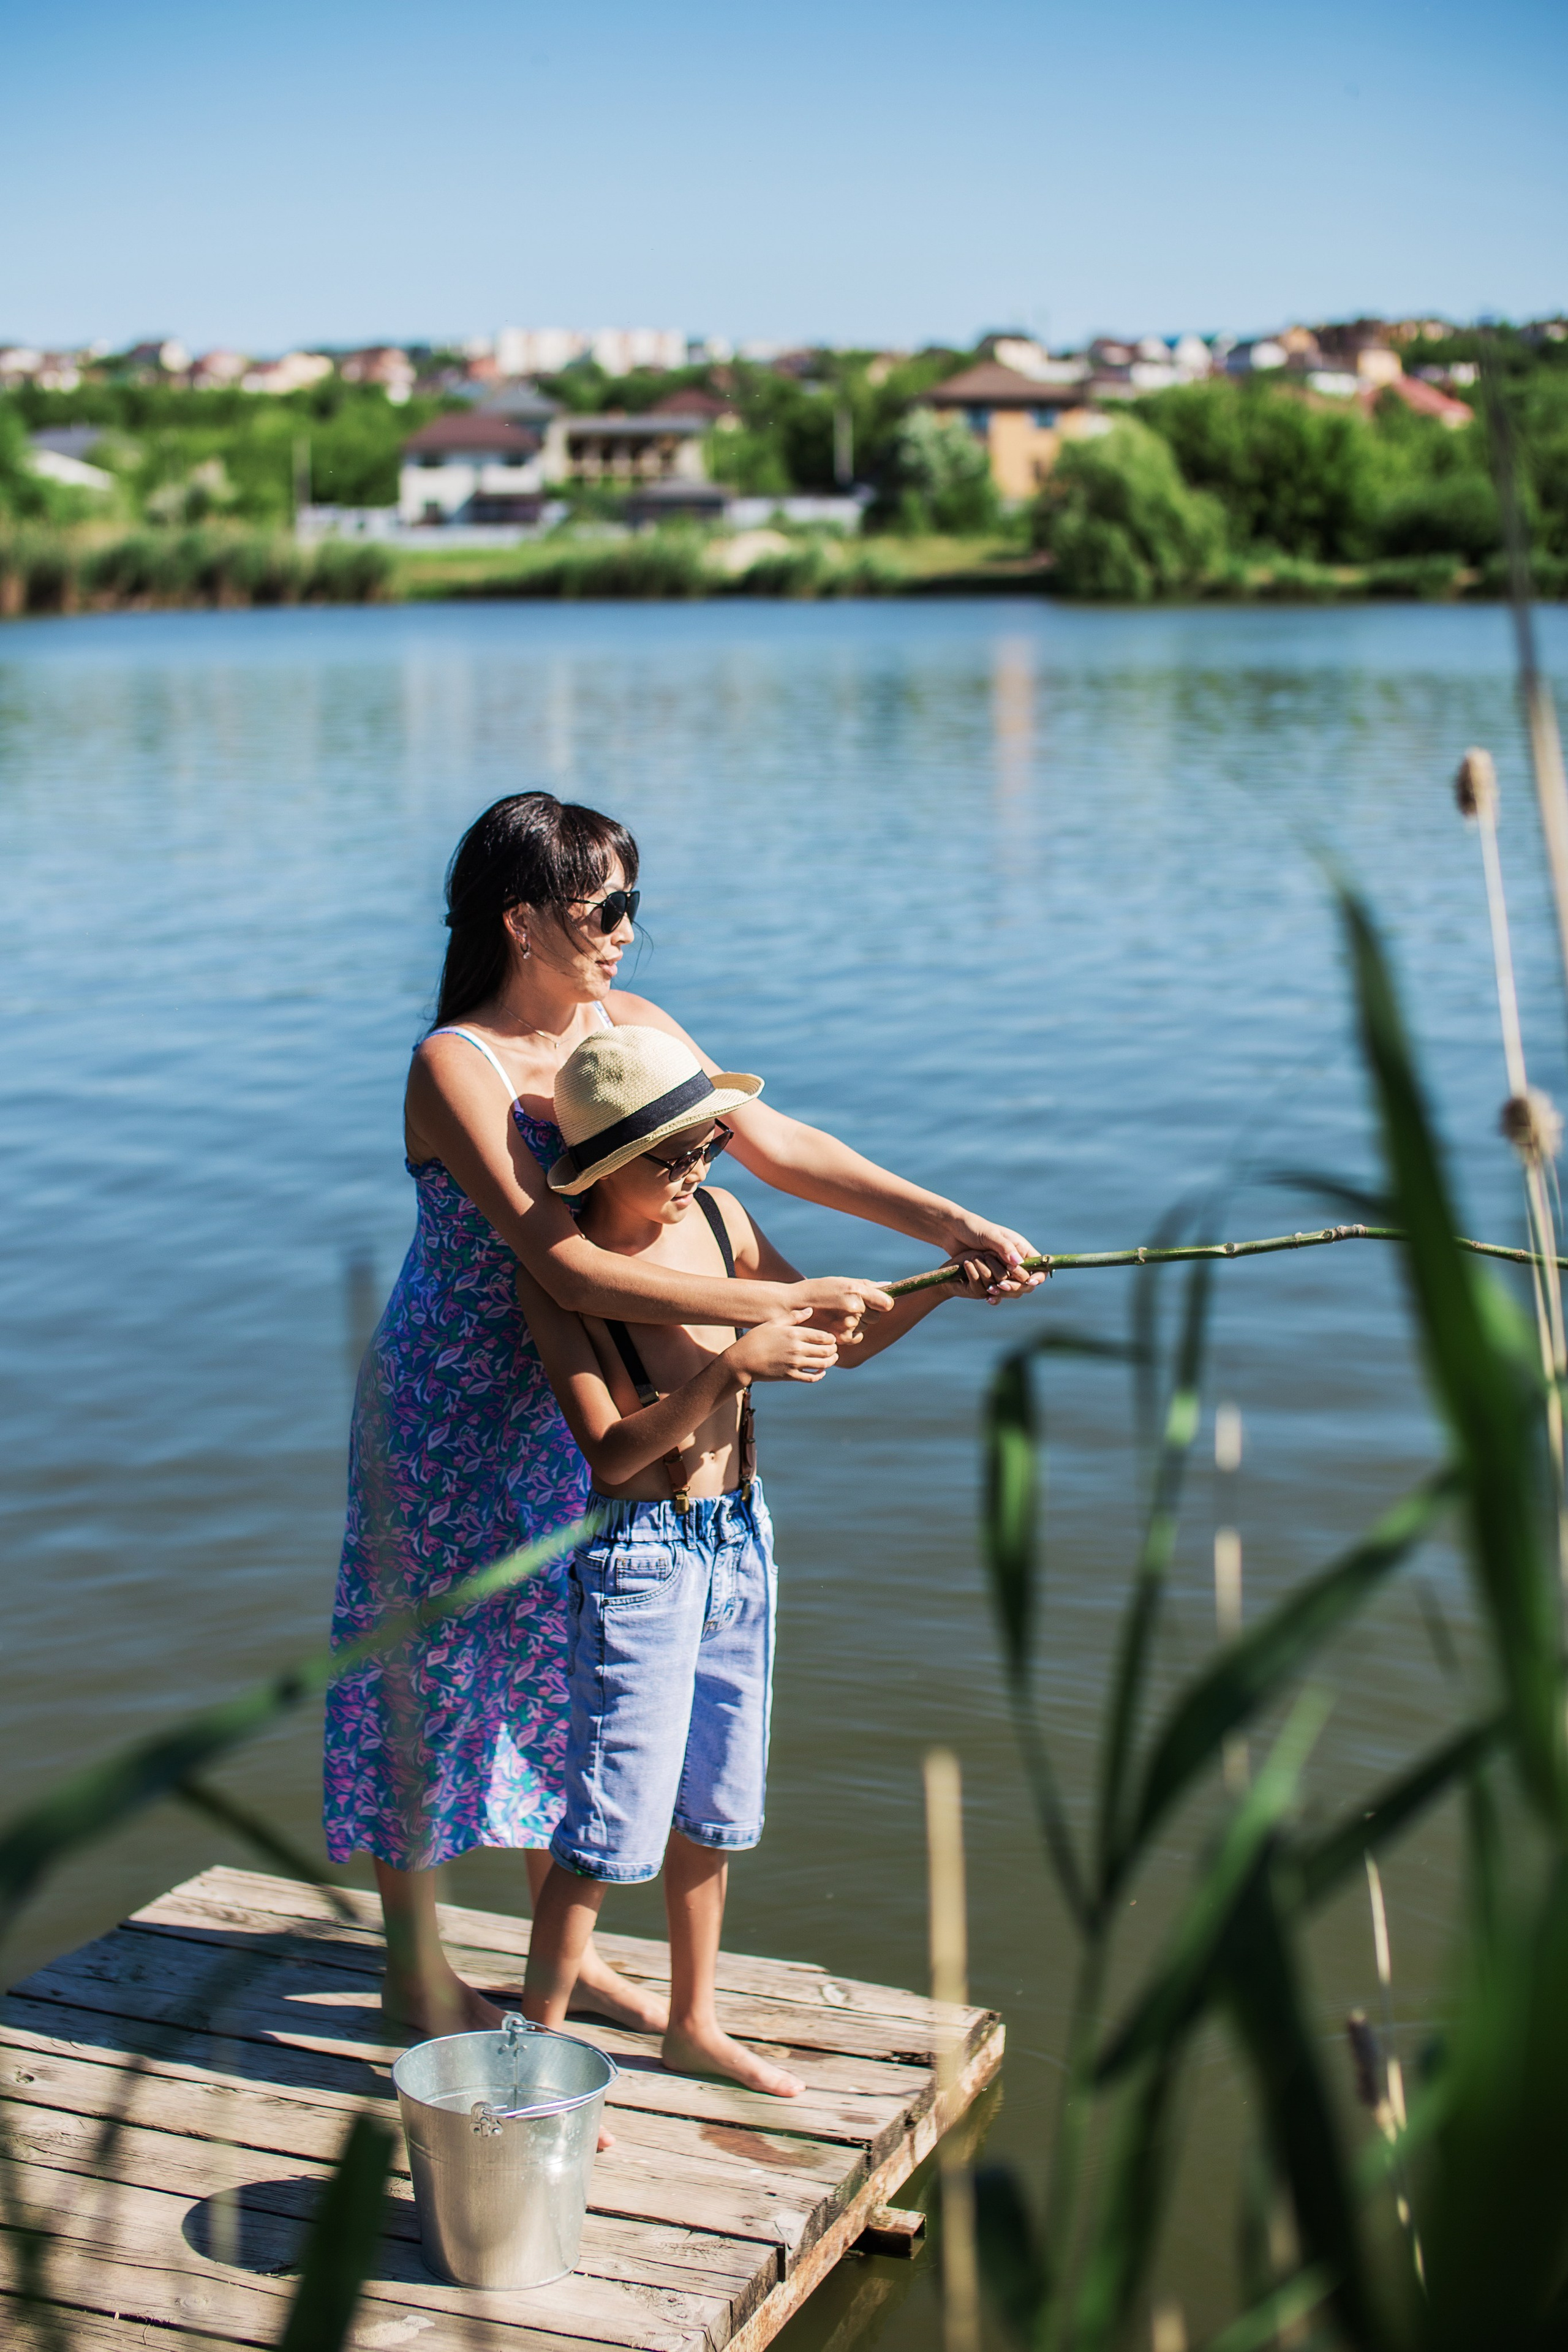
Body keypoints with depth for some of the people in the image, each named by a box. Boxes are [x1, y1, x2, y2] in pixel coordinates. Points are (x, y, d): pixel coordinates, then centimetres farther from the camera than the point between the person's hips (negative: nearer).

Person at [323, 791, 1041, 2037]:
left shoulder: (628, 1026, -5)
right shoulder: (455, 1067, -27)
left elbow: (774, 1142, -5)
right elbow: (571, 1266, -35)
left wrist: (949, 1220, -14)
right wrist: (780, 1304, -36)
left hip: (569, 1404, 7)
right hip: (448, 1414, -7)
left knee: (567, 1654, 16)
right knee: (433, 1666, 7)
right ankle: (417, 1968, 26)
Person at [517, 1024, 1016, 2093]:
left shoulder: (717, 1217, 0)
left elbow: (836, 1342, 9)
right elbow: (611, 1453, -24)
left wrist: (942, 1289, -5)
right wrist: (731, 1366, -32)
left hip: (738, 1537, 7)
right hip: (638, 1555, -6)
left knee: (714, 1804, 17)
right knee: (616, 1819, -2)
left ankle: (695, 2023, 34)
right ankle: (538, 2046, 13)